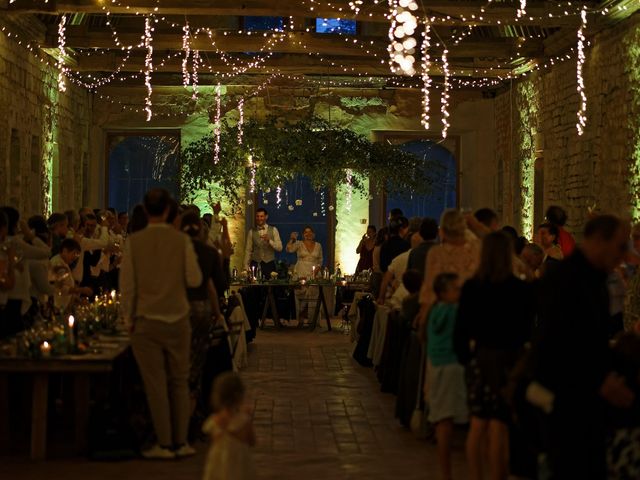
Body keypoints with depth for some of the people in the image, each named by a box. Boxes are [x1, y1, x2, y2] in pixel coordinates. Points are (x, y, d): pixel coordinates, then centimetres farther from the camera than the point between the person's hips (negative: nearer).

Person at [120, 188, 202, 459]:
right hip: (178, 320, 1)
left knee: (155, 384, 3)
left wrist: (129, 319, 7)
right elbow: (194, 280, -4)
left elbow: (127, 285, -2)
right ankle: (181, 443, 12)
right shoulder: (181, 241, -5)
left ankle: (164, 445, 6)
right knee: (179, 382, 11)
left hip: (146, 321, -1)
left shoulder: (133, 242, -5)